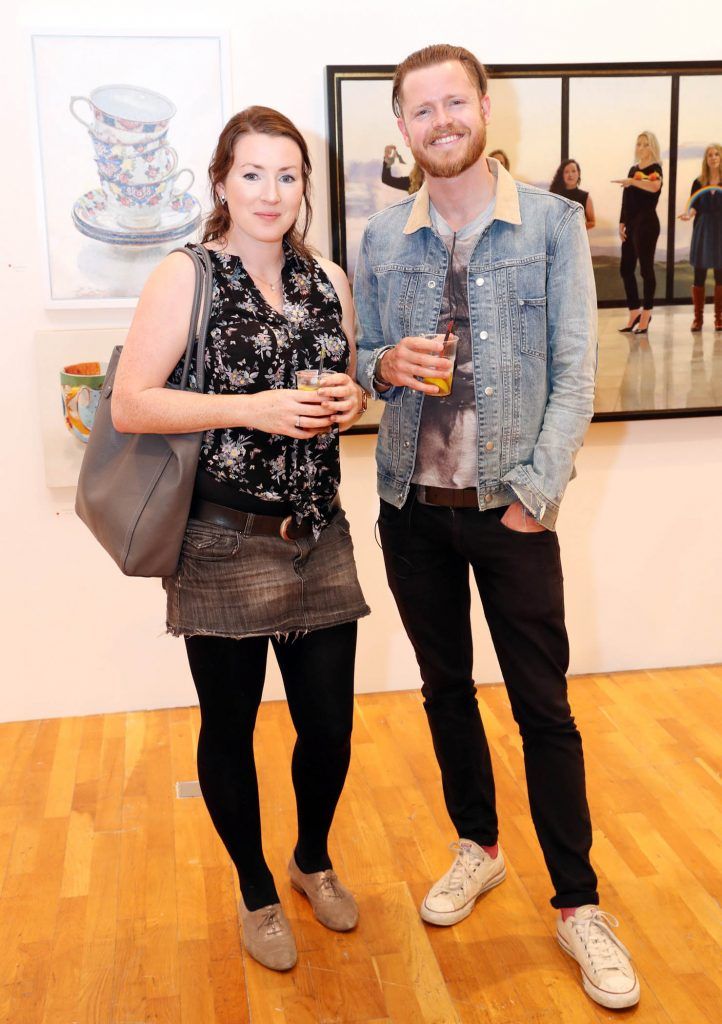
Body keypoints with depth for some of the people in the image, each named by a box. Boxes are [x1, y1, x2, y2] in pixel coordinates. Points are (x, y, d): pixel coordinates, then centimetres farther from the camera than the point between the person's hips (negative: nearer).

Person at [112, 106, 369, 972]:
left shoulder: (327, 280, 10)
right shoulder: (186, 277, -6)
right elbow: (128, 405, -12)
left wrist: (349, 399, -3)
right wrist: (252, 408, -21)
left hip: (318, 536, 4)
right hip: (223, 542, -4)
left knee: (329, 726, 10)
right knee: (229, 728, 10)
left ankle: (313, 861, 41)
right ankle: (257, 893, 34)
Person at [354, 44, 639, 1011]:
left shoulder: (552, 223, -3)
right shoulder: (381, 239, 6)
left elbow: (575, 374, -6)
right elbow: (361, 361, 12)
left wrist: (534, 492, -14)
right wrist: (386, 365, -12)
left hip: (510, 505, -3)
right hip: (413, 504, 4)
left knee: (544, 706, 2)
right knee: (446, 687, 16)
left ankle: (578, 904, 18)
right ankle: (478, 848, 37)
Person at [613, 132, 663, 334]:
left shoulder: (654, 169, -6)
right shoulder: (633, 169, 16)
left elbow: (654, 187, -30)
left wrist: (631, 181, -37)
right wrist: (622, 223, 10)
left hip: (647, 224, -8)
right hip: (632, 224, 8)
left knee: (646, 268, -4)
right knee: (626, 268, 8)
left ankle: (645, 316, 3)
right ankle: (635, 313, 18)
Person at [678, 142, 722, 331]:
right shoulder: (699, 183, 7)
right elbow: (693, 206, 2)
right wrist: (688, 214, -18)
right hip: (702, 230, 1)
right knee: (699, 276, 0)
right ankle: (698, 317, 9)